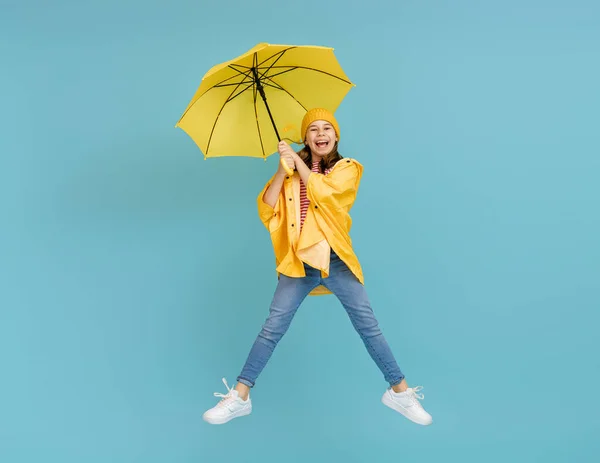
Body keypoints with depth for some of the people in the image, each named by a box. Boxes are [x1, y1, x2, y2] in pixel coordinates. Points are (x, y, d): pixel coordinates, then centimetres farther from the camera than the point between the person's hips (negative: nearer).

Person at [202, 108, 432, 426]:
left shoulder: (347, 169, 5)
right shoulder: (292, 172, 10)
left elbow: (323, 191, -16)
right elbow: (266, 211, -4)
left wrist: (297, 161, -7)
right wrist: (282, 168, -13)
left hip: (337, 261, -1)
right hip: (299, 262, 1)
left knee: (369, 327, 1)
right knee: (272, 328, -2)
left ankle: (400, 392, 16)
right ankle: (239, 397, 8)